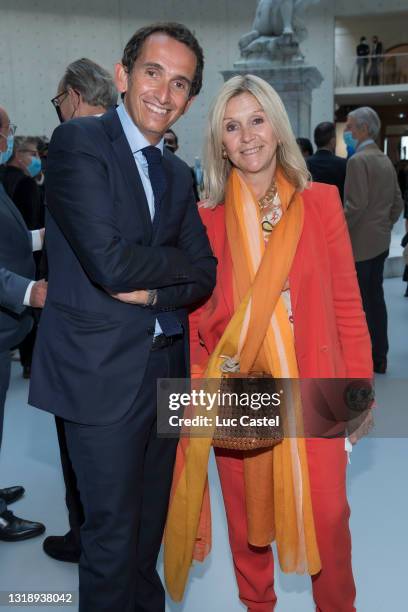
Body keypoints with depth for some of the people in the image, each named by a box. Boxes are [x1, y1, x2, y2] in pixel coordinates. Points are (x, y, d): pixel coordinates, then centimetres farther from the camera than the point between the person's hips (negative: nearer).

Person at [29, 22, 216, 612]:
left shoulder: (177, 173, 12)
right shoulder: (78, 141, -9)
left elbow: (204, 277, 4)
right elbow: (109, 262, -21)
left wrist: (152, 290, -14)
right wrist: (182, 262, -6)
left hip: (167, 365, 7)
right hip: (103, 371, -6)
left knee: (152, 522, 21)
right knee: (113, 529, 7)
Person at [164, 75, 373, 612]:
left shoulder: (320, 202, 1)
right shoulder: (207, 219, 1)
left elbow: (347, 302, 1)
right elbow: (196, 317, 4)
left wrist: (359, 386, 0)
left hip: (312, 387, 0)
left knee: (328, 514, 4)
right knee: (247, 513, 14)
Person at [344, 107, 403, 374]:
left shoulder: (358, 160, -14)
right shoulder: (386, 160, 12)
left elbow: (355, 205, -22)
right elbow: (398, 203, 14)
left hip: (358, 243, -9)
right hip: (380, 242, 9)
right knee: (376, 299, 13)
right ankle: (379, 358, 20)